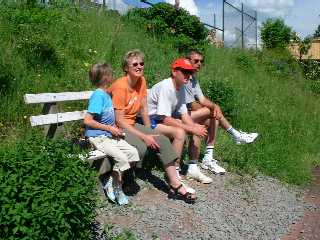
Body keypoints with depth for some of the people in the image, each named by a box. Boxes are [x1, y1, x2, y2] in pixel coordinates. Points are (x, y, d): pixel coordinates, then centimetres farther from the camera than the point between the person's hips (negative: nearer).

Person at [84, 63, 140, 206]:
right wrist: (109, 128, -15)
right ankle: (117, 190, 0)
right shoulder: (98, 95, -15)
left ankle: (111, 183, 6)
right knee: (122, 159, -22)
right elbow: (87, 120, -20)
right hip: (98, 137, -9)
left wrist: (114, 128, 4)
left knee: (133, 153, -2)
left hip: (110, 136, 9)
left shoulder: (106, 94, 12)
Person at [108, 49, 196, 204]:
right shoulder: (120, 86, -21)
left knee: (163, 141, -9)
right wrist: (144, 136, -23)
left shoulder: (141, 81, 1)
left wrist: (150, 133, -1)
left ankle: (175, 185, -7)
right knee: (141, 148, -31)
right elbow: (119, 120, -22)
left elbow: (144, 109, 6)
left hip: (132, 124, 7)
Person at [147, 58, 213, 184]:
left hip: (164, 118, 9)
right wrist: (191, 128, -25)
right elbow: (165, 119, -28)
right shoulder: (165, 87, -24)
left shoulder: (181, 88, 3)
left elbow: (184, 114, 5)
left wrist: (194, 126, -15)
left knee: (197, 129, -1)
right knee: (179, 132, -31)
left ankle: (193, 168, 5)